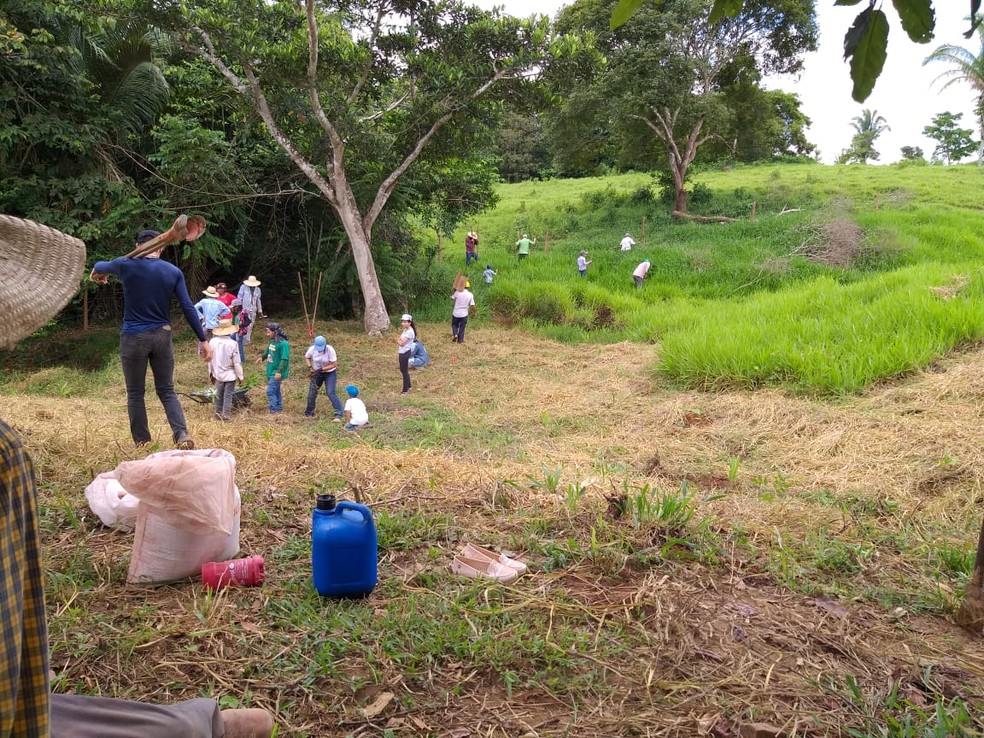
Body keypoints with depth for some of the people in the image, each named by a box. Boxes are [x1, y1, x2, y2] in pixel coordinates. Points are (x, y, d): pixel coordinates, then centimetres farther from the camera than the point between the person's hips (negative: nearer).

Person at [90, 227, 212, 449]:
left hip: (134, 337, -2)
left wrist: (96, 273, 44)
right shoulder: (173, 271, 0)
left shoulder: (127, 265, -3)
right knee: (167, 391, 10)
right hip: (162, 336, 2)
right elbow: (188, 308, -3)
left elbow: (100, 266, 20)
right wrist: (203, 339, 0)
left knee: (135, 393, 9)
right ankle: (182, 434, -9)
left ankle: (142, 443, 12)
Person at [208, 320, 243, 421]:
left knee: (219, 394, 17)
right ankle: (225, 414, 2)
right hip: (230, 374, -4)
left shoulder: (213, 341, -8)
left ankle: (218, 413, 23)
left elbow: (210, 359, 3)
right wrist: (240, 376, -3)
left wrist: (211, 372, 17)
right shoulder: (232, 344, -19)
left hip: (218, 374, 4)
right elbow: (237, 362, -14)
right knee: (228, 395, 5)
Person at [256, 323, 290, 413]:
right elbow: (268, 351, 26)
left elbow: (284, 359, -24)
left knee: (270, 391, -11)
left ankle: (274, 410, -5)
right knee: (276, 391, 17)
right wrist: (262, 357, 9)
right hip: (270, 372, 9)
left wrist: (279, 371, -28)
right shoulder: (272, 341, 7)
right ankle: (279, 408, 28)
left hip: (277, 373, -9)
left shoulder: (283, 344, -20)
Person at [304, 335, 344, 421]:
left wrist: (321, 369, -26)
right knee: (312, 393, 8)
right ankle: (309, 413, 28)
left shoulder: (330, 350, -26)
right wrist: (310, 367, -13)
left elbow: (334, 364, -22)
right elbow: (307, 357, 4)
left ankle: (339, 414, -17)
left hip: (330, 373, -4)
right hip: (317, 373, 4)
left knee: (330, 393, -18)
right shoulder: (312, 349, -17)